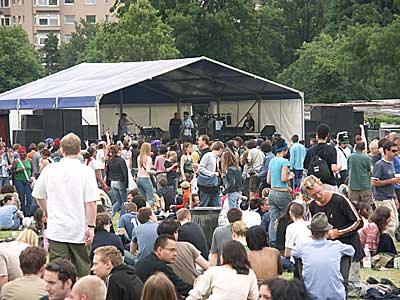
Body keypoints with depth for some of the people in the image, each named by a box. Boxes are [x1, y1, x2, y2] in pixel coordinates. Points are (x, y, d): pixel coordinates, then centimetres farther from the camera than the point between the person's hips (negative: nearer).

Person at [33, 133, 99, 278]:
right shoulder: (86, 172, -9)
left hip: (56, 230, 1)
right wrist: (91, 226, -7)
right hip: (79, 230, -1)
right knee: (81, 271, 11)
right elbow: (91, 202, -14)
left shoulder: (49, 170, -1)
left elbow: (38, 196, 11)